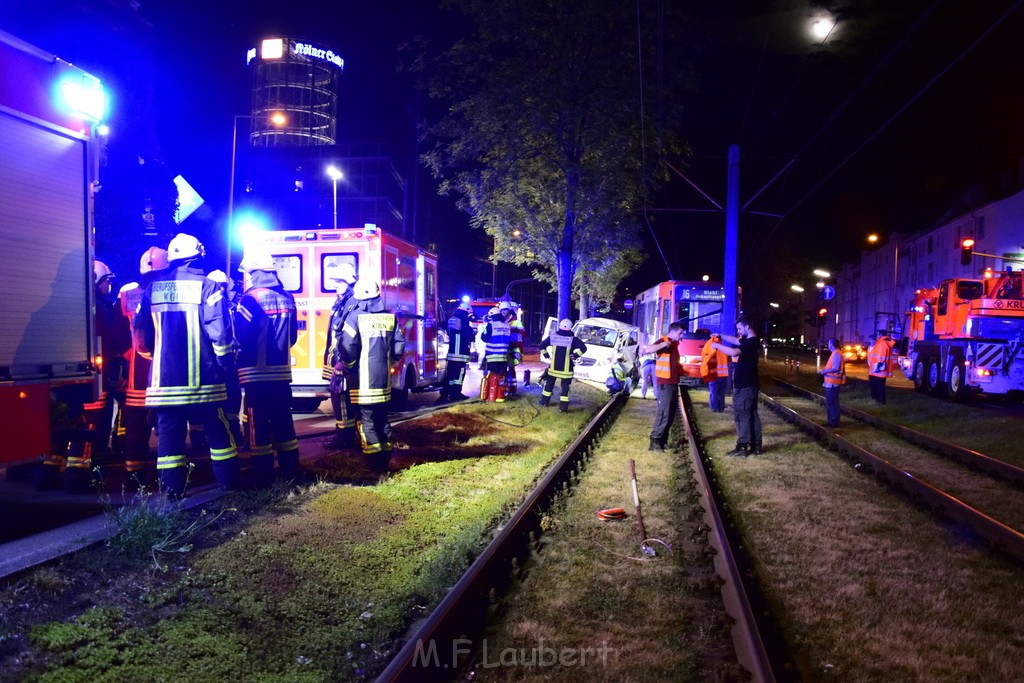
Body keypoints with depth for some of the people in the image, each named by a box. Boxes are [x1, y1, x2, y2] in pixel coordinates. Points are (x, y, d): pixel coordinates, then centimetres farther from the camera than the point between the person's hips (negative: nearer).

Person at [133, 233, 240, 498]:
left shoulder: (152, 289, 8)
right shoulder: (207, 285, -6)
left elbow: (140, 334, 11)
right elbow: (219, 331, -13)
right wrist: (227, 362, -1)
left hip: (164, 378, 3)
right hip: (202, 379, -3)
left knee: (169, 434, 7)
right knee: (218, 432, 8)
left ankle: (172, 494, 8)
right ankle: (230, 487, 13)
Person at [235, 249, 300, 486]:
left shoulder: (250, 298, -13)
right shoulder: (286, 298, 8)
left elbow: (240, 337, -15)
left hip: (256, 371, -6)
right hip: (282, 370, 6)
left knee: (259, 425, -1)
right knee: (283, 421, 12)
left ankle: (263, 479, 3)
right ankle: (291, 472, 17)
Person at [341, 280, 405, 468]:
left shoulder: (355, 316, -7)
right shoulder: (390, 317, 7)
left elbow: (348, 346, -14)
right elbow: (399, 344, 6)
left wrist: (348, 368, 1)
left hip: (364, 378, -5)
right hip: (384, 377, 5)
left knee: (366, 418, 1)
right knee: (382, 417, 15)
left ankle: (375, 459, -2)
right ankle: (385, 455, 19)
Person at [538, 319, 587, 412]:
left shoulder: (553, 336, 0)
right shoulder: (572, 339, -8)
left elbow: (542, 345, 3)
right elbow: (583, 348, -17)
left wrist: (546, 355, 10)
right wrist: (575, 356, -6)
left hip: (553, 366, 3)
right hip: (566, 368, -2)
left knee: (549, 383, 19)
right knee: (565, 386, 3)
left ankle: (544, 401, 27)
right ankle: (563, 406, 1)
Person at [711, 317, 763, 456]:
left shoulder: (751, 342, -19)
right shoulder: (752, 341, 12)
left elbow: (734, 352, -34)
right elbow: (736, 340, 27)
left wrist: (717, 345, -22)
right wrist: (721, 336, 16)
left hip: (744, 386, -10)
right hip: (749, 385, 10)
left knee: (742, 415, -5)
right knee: (752, 415, 12)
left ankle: (742, 447, -3)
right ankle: (756, 446, 16)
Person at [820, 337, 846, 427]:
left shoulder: (836, 354, -18)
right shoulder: (835, 353, 15)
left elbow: (836, 368, -25)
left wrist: (824, 371, -16)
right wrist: (824, 370, 14)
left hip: (833, 382, -11)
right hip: (831, 381, 11)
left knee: (832, 402, -5)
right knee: (830, 402, 16)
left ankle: (834, 421, -1)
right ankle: (831, 420, 22)